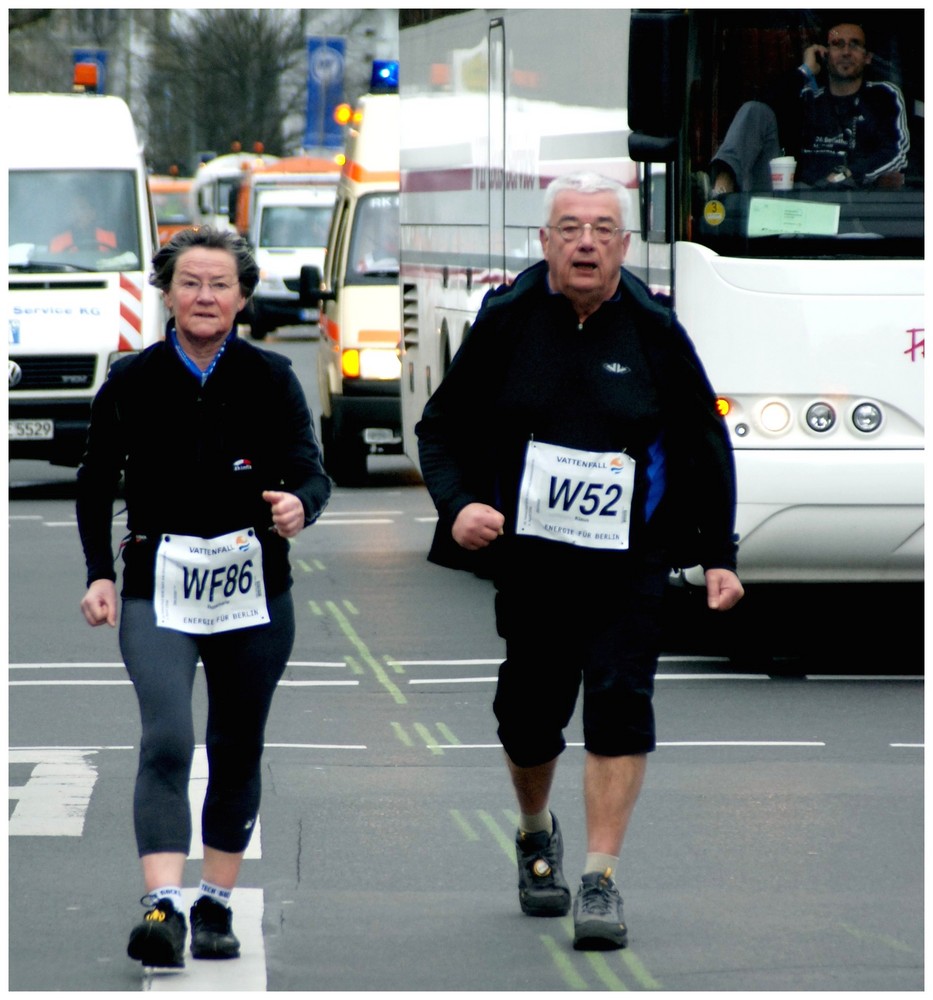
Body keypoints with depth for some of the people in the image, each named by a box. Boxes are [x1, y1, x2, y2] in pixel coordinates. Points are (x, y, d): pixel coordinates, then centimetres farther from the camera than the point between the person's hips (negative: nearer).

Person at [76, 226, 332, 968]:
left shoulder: (271, 380, 1)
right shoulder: (131, 383, 1)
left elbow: (310, 470, -6)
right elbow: (95, 484, 8)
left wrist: (300, 504, -30)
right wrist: (99, 573, -2)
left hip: (254, 594, 2)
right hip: (158, 590, -2)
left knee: (237, 752, 10)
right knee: (167, 740, -18)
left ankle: (216, 908, 23)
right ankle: (162, 908, -27)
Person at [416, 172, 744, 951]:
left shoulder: (654, 332, -3)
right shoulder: (507, 320, -3)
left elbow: (706, 443, 7)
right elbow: (442, 426, 4)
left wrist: (720, 555, 5)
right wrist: (457, 505, -14)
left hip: (629, 562, -1)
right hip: (529, 557, 1)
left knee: (621, 705, -13)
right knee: (530, 711, 8)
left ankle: (601, 878, -8)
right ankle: (536, 833, 38)